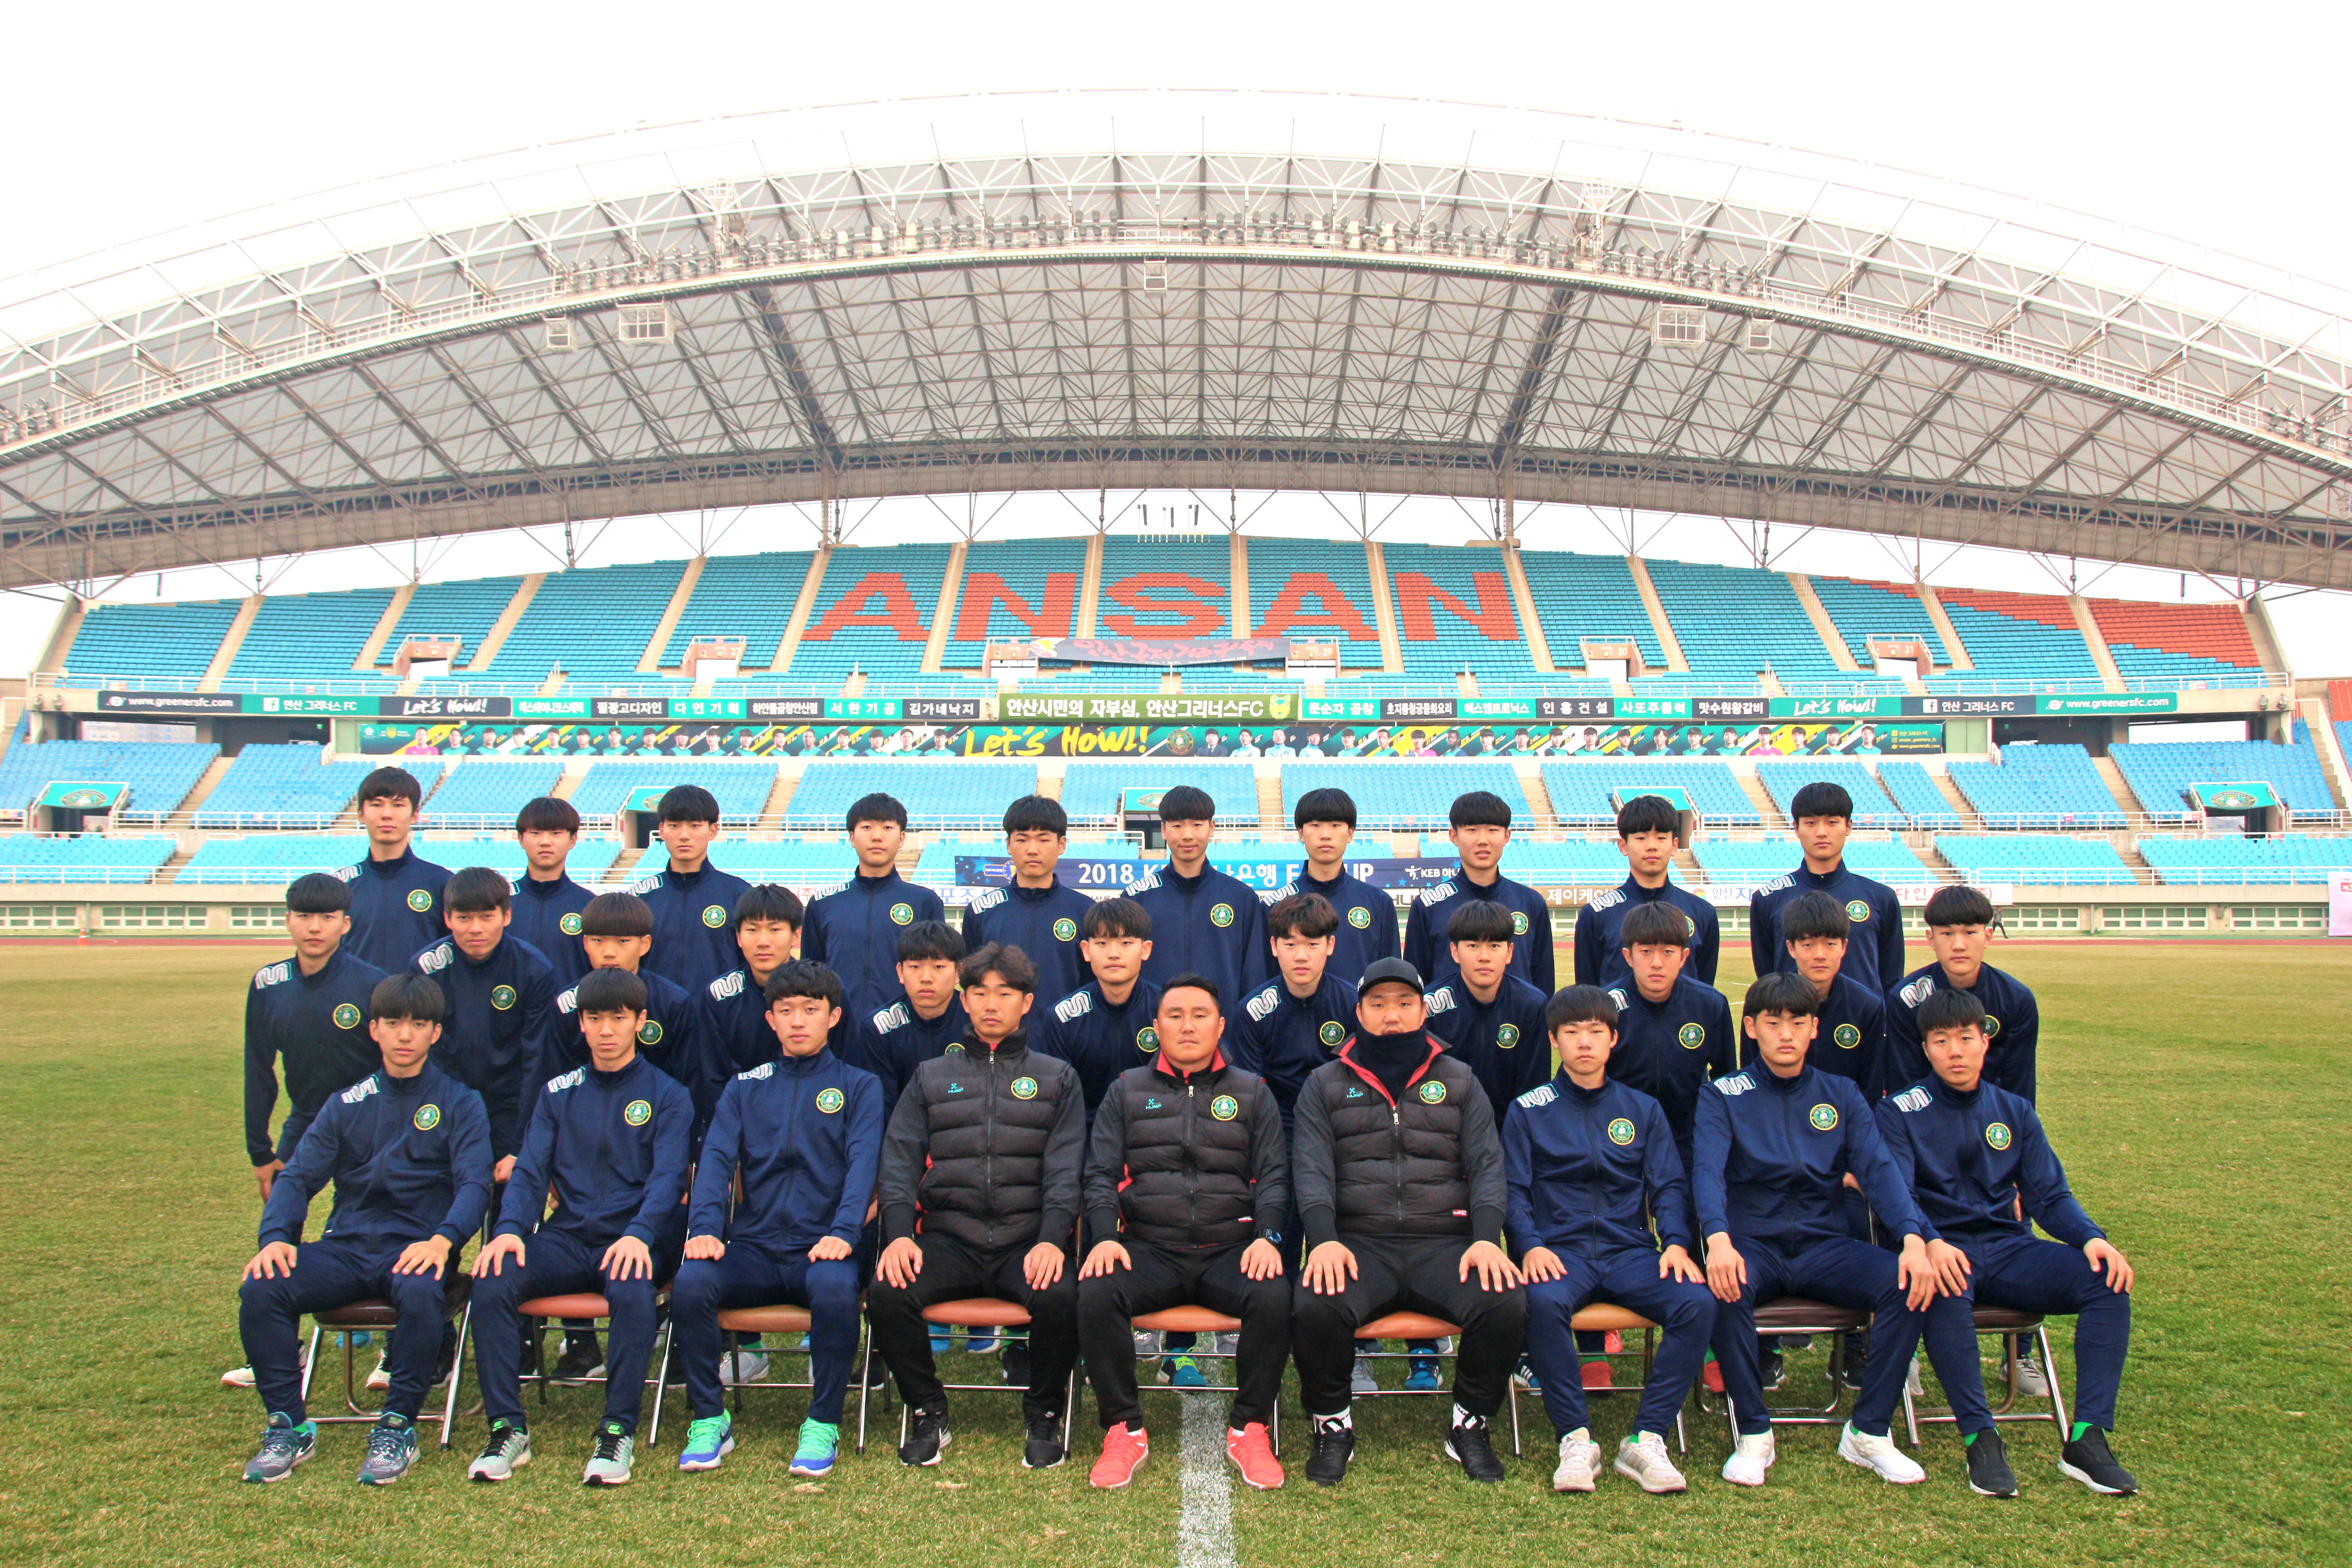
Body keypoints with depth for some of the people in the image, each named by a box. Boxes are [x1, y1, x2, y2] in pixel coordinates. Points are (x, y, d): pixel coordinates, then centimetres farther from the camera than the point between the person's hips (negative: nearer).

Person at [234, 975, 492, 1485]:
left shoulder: (460, 1104, 6)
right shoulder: (346, 1105, 17)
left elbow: (474, 1184, -5)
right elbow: (298, 1177, 8)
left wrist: (443, 1239, -26)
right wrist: (276, 1238, -13)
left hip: (416, 1247, -3)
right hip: (346, 1246, 4)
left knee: (421, 1295, -37)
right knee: (260, 1290, -23)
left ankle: (398, 1426, -17)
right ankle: (288, 1426, -9)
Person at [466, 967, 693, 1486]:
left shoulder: (668, 1096, 6)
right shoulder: (558, 1093, 17)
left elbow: (668, 1176, -6)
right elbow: (530, 1171, 8)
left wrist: (639, 1234, -26)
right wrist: (509, 1229, -14)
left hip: (633, 1242, -3)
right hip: (566, 1238, 4)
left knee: (633, 1292, -36)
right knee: (492, 1282, -24)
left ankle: (618, 1432, -24)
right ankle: (507, 1427, -14)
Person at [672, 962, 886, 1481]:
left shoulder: (859, 1086, 10)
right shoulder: (745, 1088, 17)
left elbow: (863, 1162, -5)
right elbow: (717, 1158, 4)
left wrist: (842, 1232, -22)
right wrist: (705, 1227, -15)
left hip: (821, 1248, -3)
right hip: (753, 1248, 3)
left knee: (836, 1288, -35)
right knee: (689, 1283, -26)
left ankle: (823, 1424, -15)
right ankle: (710, 1418, -6)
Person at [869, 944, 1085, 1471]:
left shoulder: (1057, 1079, 15)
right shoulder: (930, 1078, 19)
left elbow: (1065, 1169, 4)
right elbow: (899, 1161, 9)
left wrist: (1052, 1239, -13)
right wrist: (899, 1234, -9)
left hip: (1027, 1241, -1)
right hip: (948, 1238, 1)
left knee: (1060, 1298, -32)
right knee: (886, 1294, -27)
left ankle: (1044, 1416, -4)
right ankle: (928, 1413, -3)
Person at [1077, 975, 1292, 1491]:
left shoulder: (1252, 1092, 15)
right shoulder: (1128, 1091, 15)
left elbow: (1274, 1176, 9)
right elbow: (1101, 1174, 9)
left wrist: (1267, 1236, -9)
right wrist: (1105, 1237, -9)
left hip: (1230, 1249, 0)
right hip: (1149, 1250, 0)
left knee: (1274, 1298, -31)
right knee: (1096, 1296, -30)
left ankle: (1249, 1429, -10)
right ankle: (1124, 1430, -10)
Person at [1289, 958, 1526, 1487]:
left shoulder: (1459, 1081, 16)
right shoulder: (1326, 1085, 14)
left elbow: (1487, 1164, 8)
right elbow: (1311, 1168, 2)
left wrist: (1487, 1239, -10)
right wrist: (1324, 1240, -16)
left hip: (1444, 1242, 1)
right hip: (1357, 1243, -1)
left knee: (1505, 1305, -27)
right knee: (1315, 1308, -32)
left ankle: (1470, 1425, 0)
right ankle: (1332, 1425, -3)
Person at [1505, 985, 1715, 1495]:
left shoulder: (1642, 1109, 16)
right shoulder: (1528, 1110, 10)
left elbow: (1669, 1186, 12)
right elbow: (1513, 1189, 4)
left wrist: (1676, 1243, -8)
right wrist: (1531, 1245, -14)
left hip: (1630, 1251, 2)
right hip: (1560, 1251, -2)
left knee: (1697, 1302, -27)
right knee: (1543, 1301, -36)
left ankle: (1645, 1439, -17)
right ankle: (1575, 1438, -21)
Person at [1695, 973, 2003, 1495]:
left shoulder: (1841, 1095, 10)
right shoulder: (1724, 1096, 1)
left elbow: (1879, 1169, -4)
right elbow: (1708, 1169, -14)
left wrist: (1914, 1238, -24)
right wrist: (1718, 1239, -35)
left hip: (1825, 1246, 3)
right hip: (1752, 1244, -3)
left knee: (1913, 1283, -24)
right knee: (1726, 1289, -35)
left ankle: (1869, 1432, -10)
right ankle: (1753, 1433, -17)